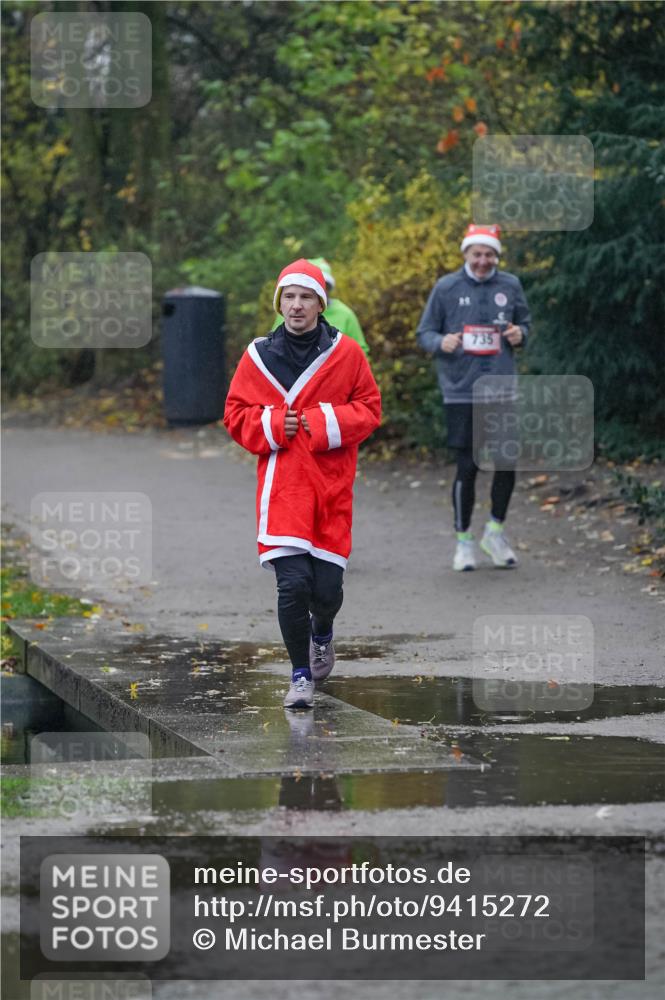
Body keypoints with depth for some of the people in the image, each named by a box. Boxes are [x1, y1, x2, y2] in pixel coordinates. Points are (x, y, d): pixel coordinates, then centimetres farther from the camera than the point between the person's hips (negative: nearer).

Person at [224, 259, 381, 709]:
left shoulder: (346, 353, 3)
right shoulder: (258, 356, 4)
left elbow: (369, 409, 4)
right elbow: (237, 416, 9)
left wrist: (326, 423, -11)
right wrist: (273, 425, -9)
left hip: (331, 485, 1)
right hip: (281, 483, -1)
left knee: (327, 587, 1)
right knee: (293, 583, -13)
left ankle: (322, 634, 38)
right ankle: (301, 676, 2)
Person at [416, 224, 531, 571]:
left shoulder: (510, 286, 6)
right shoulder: (446, 288, -1)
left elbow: (524, 322, 19)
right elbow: (424, 333, 4)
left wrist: (520, 333, -4)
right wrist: (441, 342, -18)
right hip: (462, 390, -2)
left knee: (507, 462, 1)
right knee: (467, 467, -1)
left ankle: (495, 531, 21)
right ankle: (463, 540, 12)